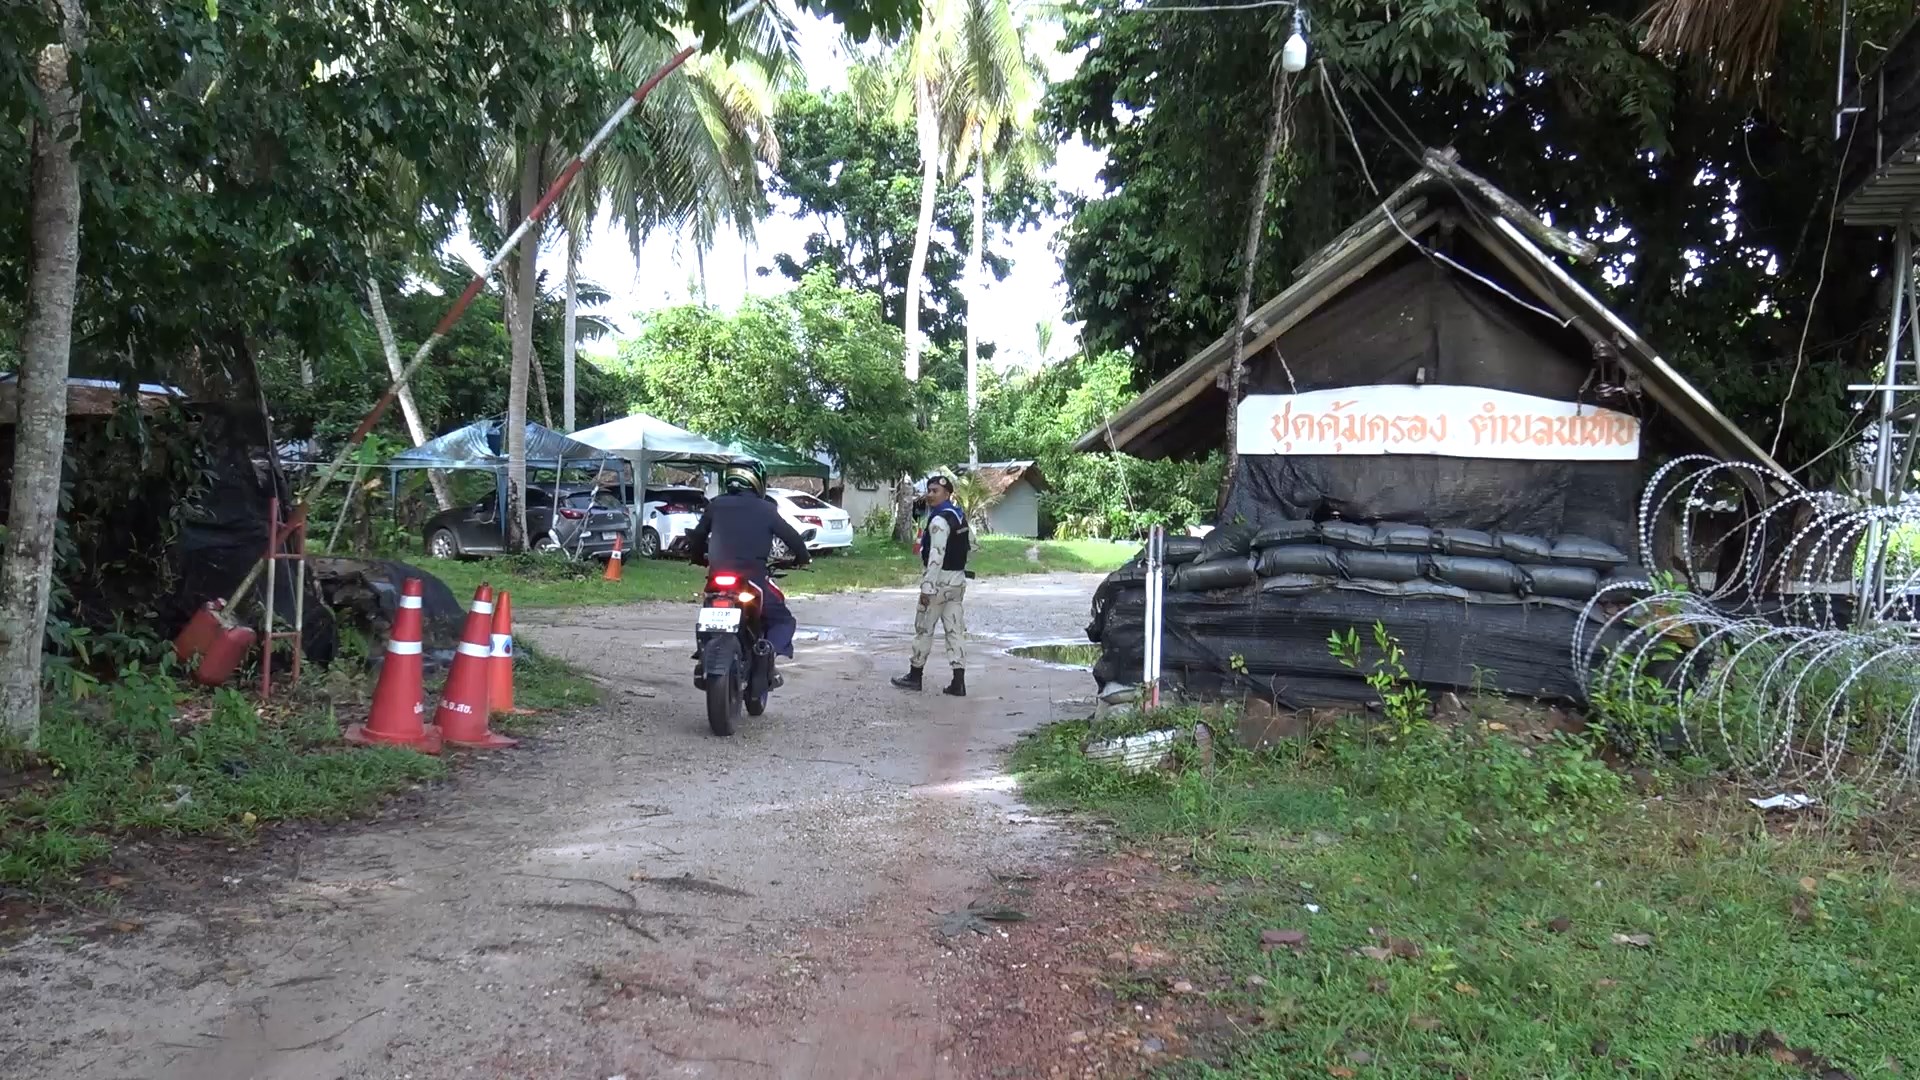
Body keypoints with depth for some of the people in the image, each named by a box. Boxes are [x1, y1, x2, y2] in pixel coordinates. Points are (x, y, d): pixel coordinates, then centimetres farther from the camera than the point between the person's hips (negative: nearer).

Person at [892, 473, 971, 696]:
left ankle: (915, 676, 14)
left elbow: (936, 556, -25)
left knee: (924, 629, 4)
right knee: (956, 630, 5)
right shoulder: (960, 517, 12)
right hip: (958, 580, 9)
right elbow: (971, 546, 22)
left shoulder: (939, 520, -18)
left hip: (940, 580, -9)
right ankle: (958, 682, 2)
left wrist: (927, 587, -25)